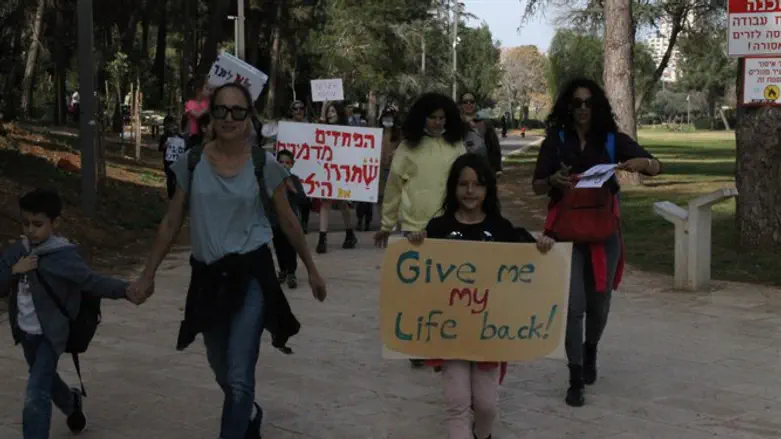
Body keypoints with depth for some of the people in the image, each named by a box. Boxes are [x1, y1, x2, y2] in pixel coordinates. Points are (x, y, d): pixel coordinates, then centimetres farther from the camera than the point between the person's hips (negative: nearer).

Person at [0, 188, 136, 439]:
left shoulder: (63, 256, -18)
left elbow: (91, 282, -22)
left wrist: (124, 289, -36)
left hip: (51, 334, -7)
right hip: (26, 333, 7)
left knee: (36, 394, -14)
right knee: (46, 379, 29)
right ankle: (72, 404, 60)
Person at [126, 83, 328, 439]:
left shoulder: (265, 165, -5)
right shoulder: (191, 163, 0)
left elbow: (288, 222, 6)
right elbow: (171, 223, 7)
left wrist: (311, 269, 12)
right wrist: (148, 275, 6)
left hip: (251, 276, -3)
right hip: (207, 278, 3)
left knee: (239, 378, -11)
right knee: (223, 375, 19)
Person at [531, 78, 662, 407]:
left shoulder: (613, 139, 0)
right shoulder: (555, 140, -1)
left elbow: (657, 168, -2)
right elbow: (536, 187, 0)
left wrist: (642, 163, -25)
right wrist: (553, 180, -23)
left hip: (604, 229, 2)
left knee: (599, 300, 13)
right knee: (573, 304, -8)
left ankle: (590, 353, 42)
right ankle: (576, 379, -1)